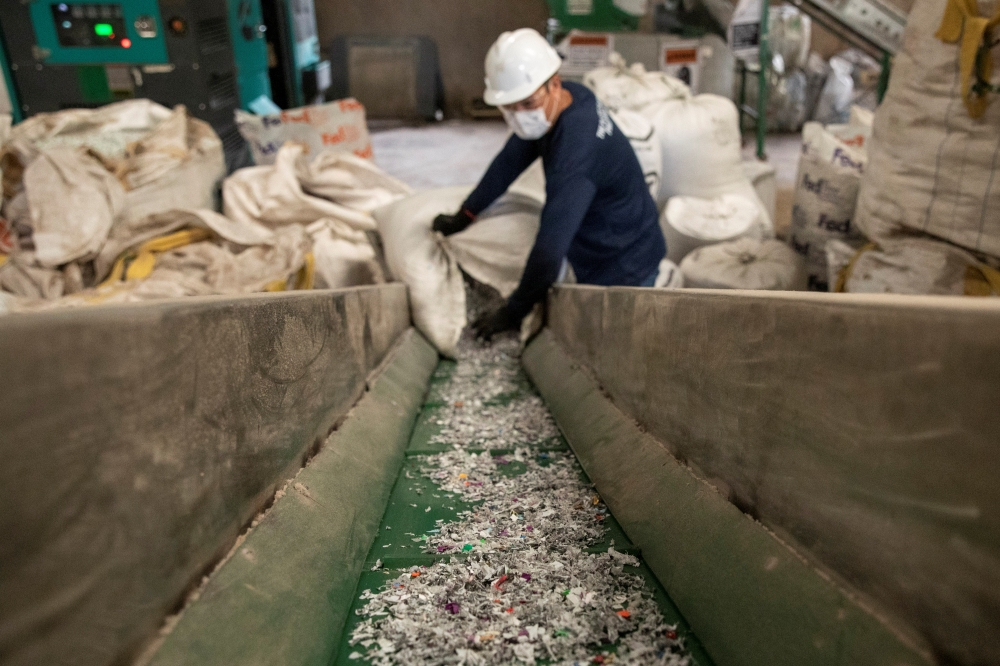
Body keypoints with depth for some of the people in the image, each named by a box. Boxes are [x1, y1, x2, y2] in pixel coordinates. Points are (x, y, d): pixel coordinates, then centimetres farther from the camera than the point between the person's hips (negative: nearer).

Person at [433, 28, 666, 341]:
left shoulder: (574, 152, -34)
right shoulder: (571, 97, -6)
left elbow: (550, 247, -31)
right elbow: (511, 159, 7)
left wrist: (512, 313, -19)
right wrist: (465, 215, 12)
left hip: (622, 271, -8)